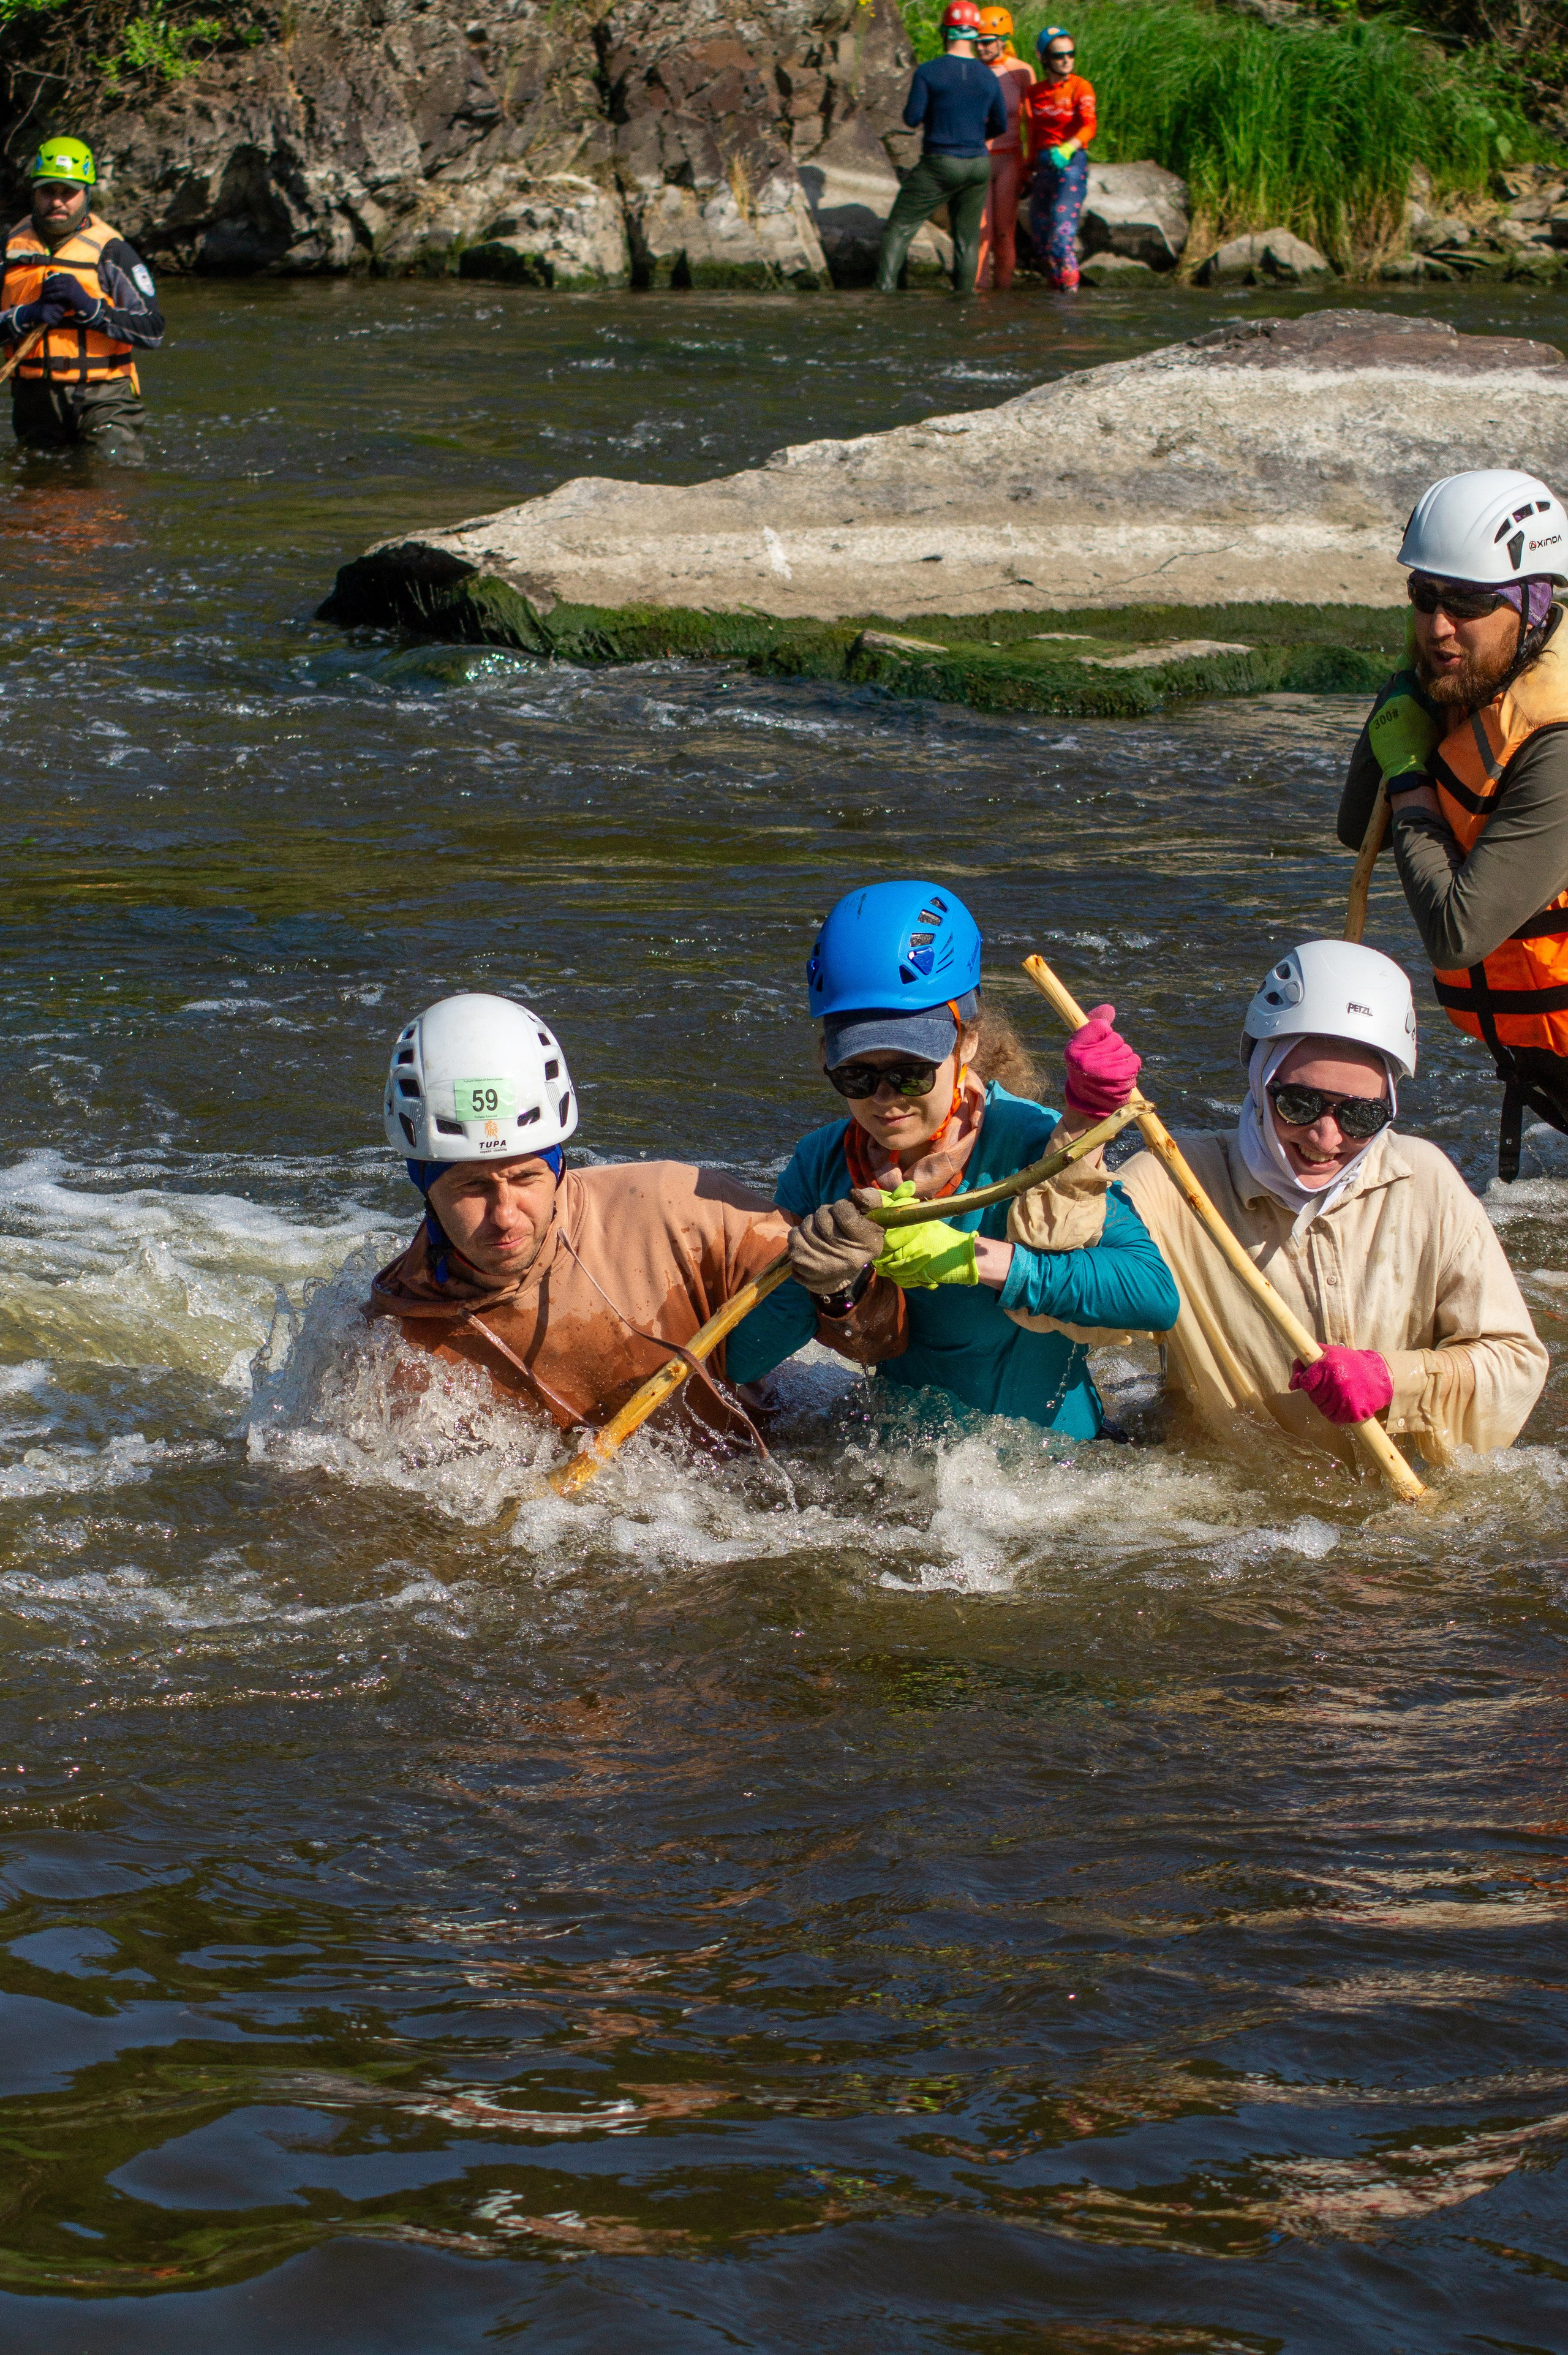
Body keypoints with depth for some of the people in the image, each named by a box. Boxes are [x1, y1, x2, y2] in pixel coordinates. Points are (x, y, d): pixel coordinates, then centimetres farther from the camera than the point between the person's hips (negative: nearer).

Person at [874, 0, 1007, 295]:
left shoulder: (928, 72, -10)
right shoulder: (988, 77, 3)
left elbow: (912, 119, -11)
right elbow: (1000, 125, 11)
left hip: (939, 166, -4)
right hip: (978, 166, 4)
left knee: (898, 229, 2)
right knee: (967, 238, 12)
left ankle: (884, 290, -10)